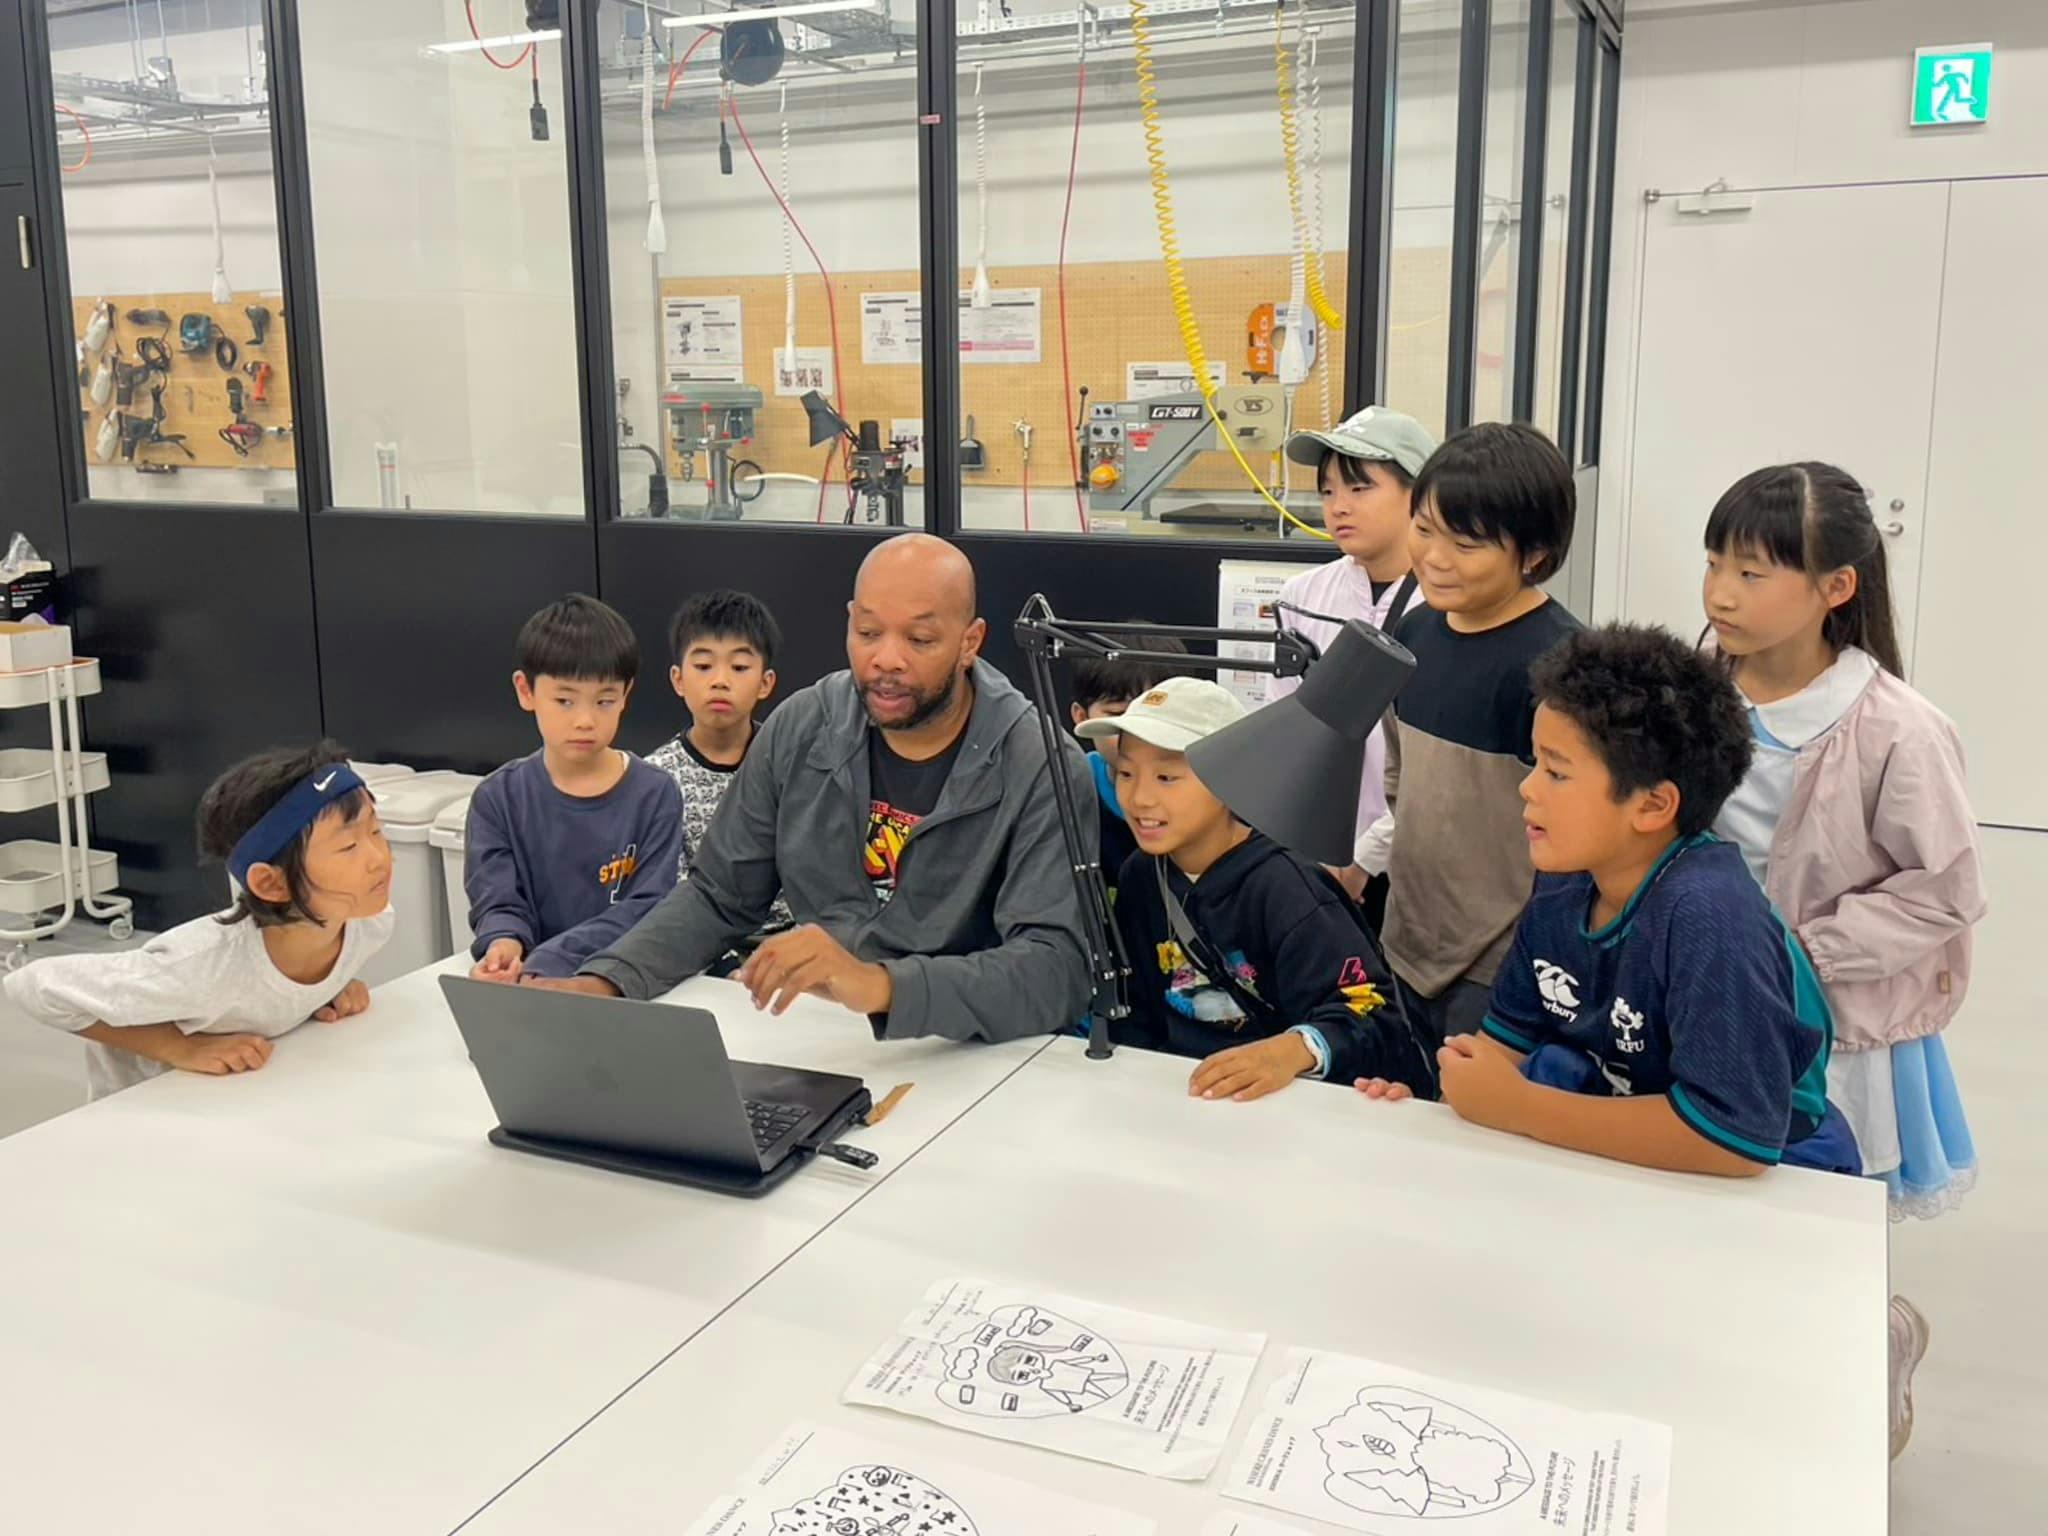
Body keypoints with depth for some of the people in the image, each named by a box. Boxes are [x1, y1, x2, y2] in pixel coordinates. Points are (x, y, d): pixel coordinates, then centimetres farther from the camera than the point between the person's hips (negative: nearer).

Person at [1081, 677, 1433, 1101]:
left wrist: (1294, 1050, -41)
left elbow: (1369, 1015, -23)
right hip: (1187, 1092, 4)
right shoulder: (1139, 876, 6)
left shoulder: (1279, 886, -16)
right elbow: (1139, 1017, 11)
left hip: (1309, 1099, -4)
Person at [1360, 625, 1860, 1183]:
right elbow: (1508, 1037, 6)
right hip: (1623, 1156, 6)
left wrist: (1516, 1108, -26)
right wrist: (1458, 1099, -14)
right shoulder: (1564, 887, -5)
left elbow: (1737, 1138, -32)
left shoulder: (1708, 915, -27)